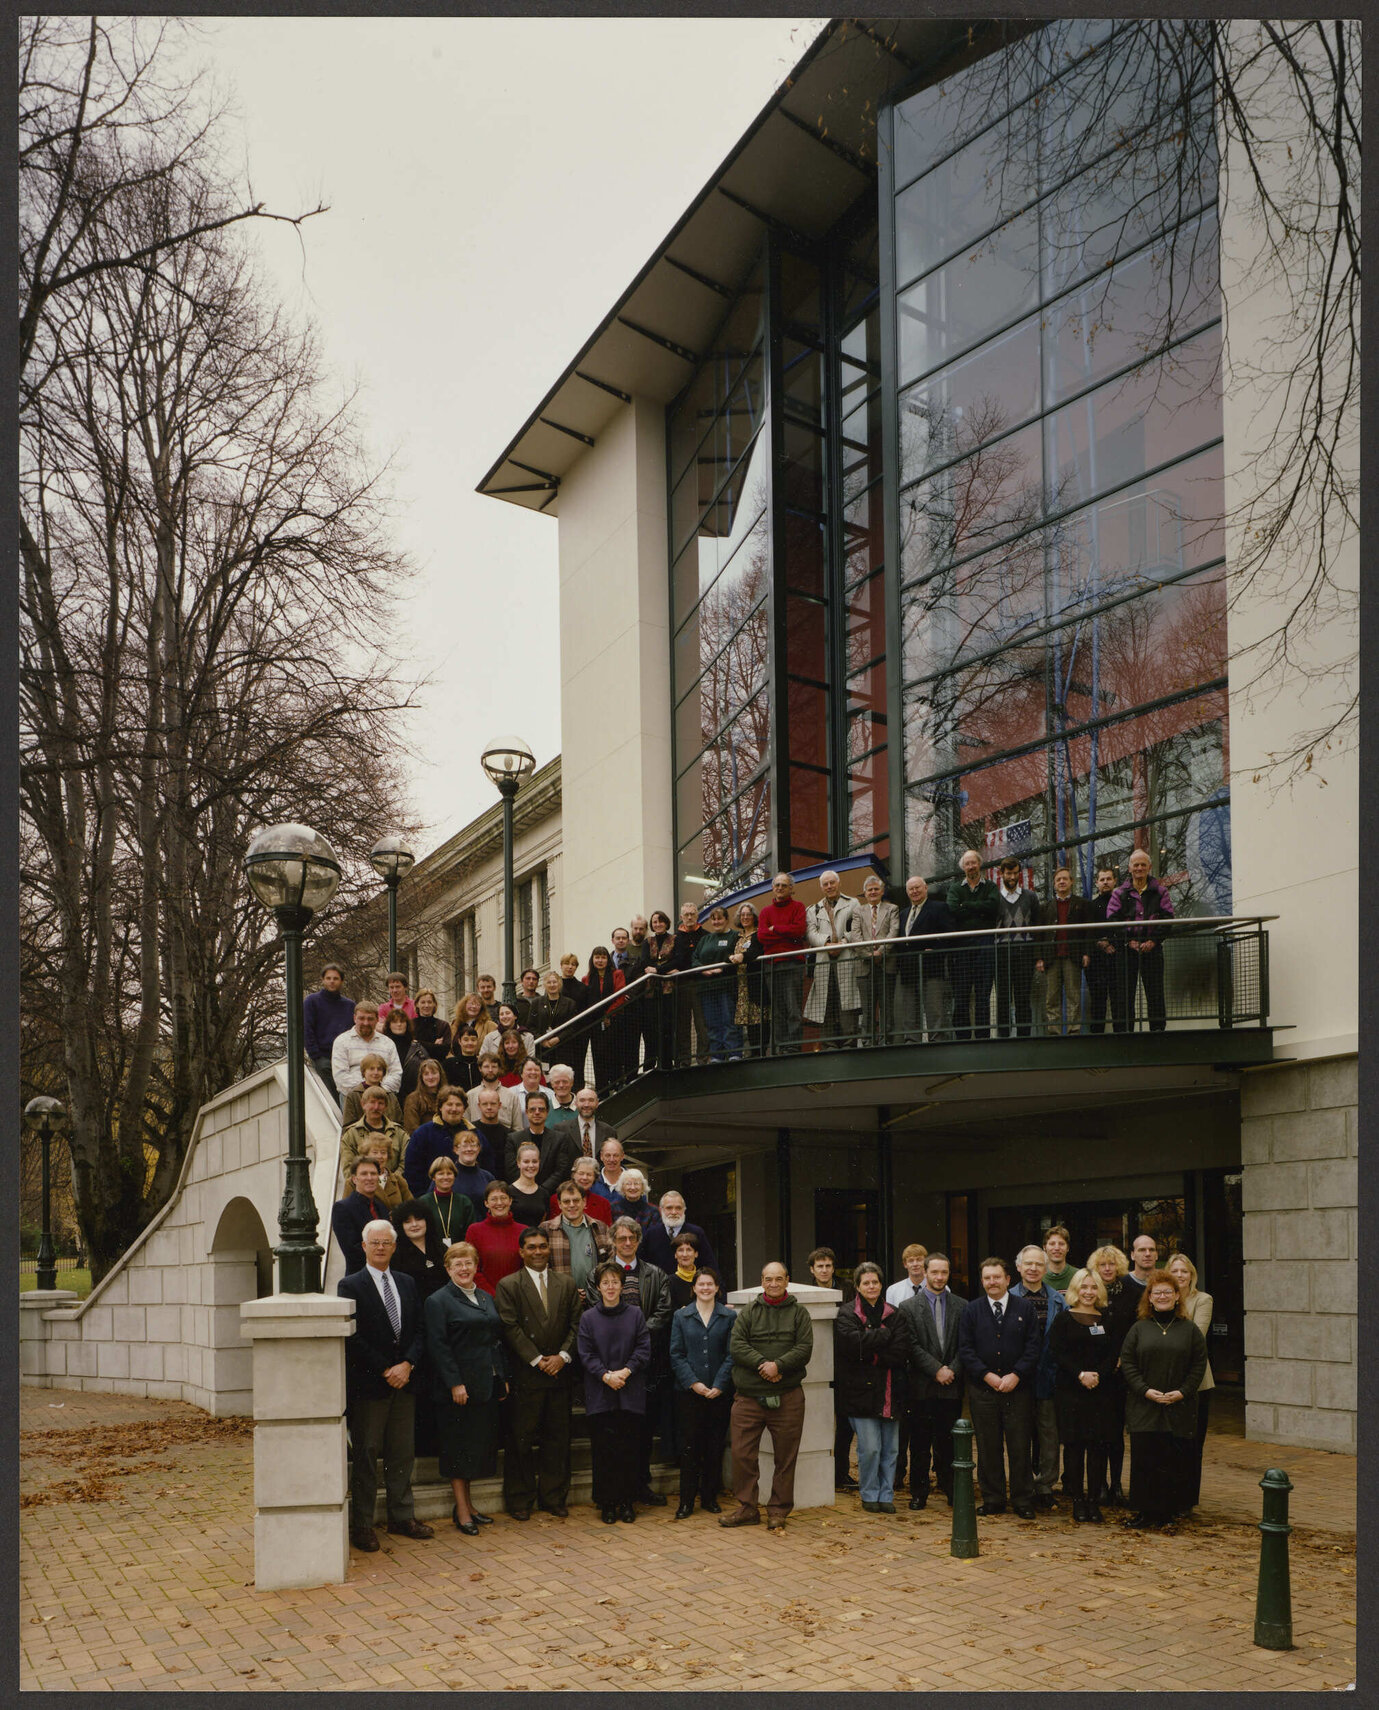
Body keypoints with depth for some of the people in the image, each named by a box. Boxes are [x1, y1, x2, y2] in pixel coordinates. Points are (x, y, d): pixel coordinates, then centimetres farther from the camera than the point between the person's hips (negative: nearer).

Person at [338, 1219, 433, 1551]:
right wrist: (385, 1370, -13)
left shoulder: (407, 1284, 12)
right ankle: (362, 1524, 8)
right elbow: (352, 1339, -10)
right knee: (366, 1455, 1)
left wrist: (407, 1364, -8)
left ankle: (402, 1517, 21)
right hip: (367, 1385, -5)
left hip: (404, 1381, 5)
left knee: (403, 1452, 10)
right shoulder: (350, 1286, -5)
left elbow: (419, 1331, 9)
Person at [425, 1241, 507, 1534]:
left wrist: (503, 1378, 11)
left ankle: (466, 1504, 20)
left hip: (488, 1386, 7)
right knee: (458, 1447, -2)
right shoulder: (438, 1301, -5)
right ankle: (462, 1511, 4)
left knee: (480, 1444, 9)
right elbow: (438, 1346, -12)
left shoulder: (486, 1299, 15)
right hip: (459, 1387, -6)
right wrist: (454, 1383, -18)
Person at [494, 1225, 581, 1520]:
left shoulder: (567, 1283, 11)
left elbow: (576, 1325, 8)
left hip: (559, 1371, 3)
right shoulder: (508, 1286, -1)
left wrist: (563, 1356, -7)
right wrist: (537, 1360, -12)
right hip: (525, 1374, -3)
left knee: (557, 1437, 7)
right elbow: (511, 1328, -8)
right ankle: (520, 1501, 11)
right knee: (522, 1438, 1)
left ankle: (553, 1498, 17)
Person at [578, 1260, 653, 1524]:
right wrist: (606, 1375, -13)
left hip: (630, 1393, 1)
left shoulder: (635, 1314, 5)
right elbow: (586, 1355, 0)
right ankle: (607, 1503, 8)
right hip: (599, 1394, 0)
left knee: (629, 1449, 1)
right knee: (603, 1450, -1)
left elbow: (644, 1349, 2)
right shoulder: (588, 1317, 4)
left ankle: (627, 1502, 11)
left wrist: (625, 1371, -11)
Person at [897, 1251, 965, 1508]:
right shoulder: (908, 1307, 1)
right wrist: (937, 1370, -12)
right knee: (920, 1443, 4)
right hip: (922, 1386, -1)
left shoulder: (962, 1306, 9)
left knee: (948, 1441, 5)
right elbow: (912, 1347, -5)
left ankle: (951, 1490, 16)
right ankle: (919, 1493, 13)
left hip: (951, 1385, 1)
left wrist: (952, 1370, -9)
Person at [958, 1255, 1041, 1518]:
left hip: (1018, 1388, -1)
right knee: (988, 1447, 4)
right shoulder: (971, 1310, 6)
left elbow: (1034, 1346, 0)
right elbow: (965, 1349, 1)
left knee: (1020, 1447, 0)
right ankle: (992, 1500, 13)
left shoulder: (1025, 1308, 5)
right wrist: (987, 1376, -10)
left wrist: (1016, 1375, -11)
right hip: (982, 1389, 1)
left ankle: (1023, 1501, 10)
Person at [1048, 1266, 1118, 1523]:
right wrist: (1081, 1374, -17)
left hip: (1102, 1390, 2)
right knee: (1074, 1445, -1)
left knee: (1099, 1445, -1)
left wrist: (1098, 1375, -12)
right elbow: (1057, 1352, -5)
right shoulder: (1062, 1319, 3)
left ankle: (1094, 1500, 7)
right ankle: (1077, 1500, 7)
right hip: (1070, 1390, -2)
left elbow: (1114, 1353, 5)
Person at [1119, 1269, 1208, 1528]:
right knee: (1144, 1457, -2)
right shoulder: (1138, 1329, 7)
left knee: (1176, 1460, -1)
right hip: (1144, 1407, 0)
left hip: (1179, 1408, 0)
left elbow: (1199, 1365, 4)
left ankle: (1172, 1510, 9)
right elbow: (1127, 1363, 3)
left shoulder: (1189, 1330, 7)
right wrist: (1145, 1390, -10)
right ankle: (1143, 1511, 6)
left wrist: (1182, 1392, -9)